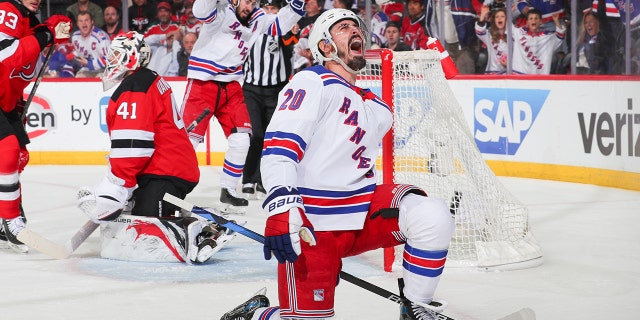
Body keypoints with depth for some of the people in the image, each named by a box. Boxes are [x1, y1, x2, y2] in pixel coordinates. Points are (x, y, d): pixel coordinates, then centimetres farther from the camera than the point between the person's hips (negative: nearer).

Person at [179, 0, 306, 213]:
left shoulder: (256, 20, 8)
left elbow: (279, 24, 16)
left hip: (231, 86, 7)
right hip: (202, 82, -7)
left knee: (241, 140, 2)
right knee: (188, 138, -9)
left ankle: (228, 192, 14)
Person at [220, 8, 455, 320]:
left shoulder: (377, 109, 20)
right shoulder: (312, 83, -5)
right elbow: (279, 145, -19)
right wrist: (282, 207, -32)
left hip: (364, 212, 6)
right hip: (312, 224, -6)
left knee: (433, 216, -19)